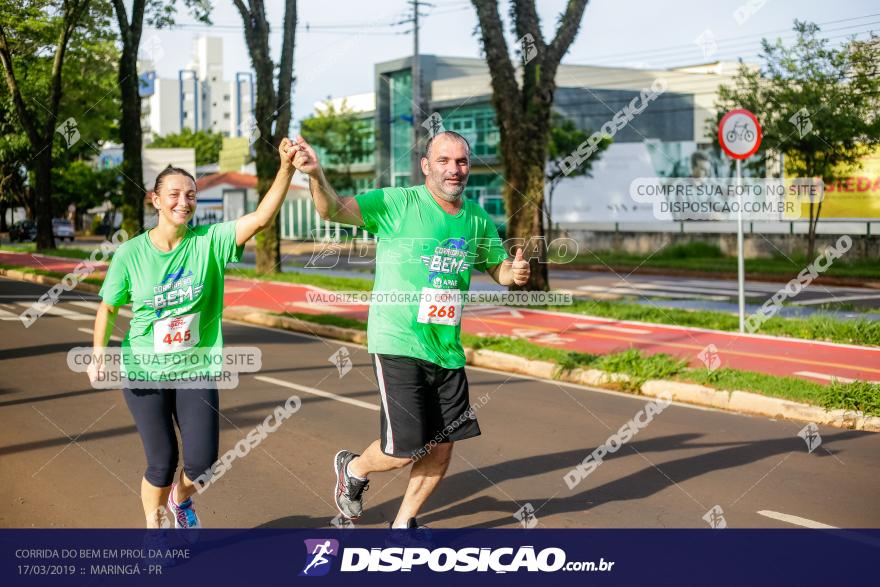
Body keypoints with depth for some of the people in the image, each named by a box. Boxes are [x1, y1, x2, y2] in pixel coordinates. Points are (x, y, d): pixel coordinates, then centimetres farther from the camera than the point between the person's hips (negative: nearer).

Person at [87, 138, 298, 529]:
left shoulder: (210, 241, -8)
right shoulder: (131, 253, -8)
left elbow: (260, 218, -22)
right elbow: (108, 307, 3)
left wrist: (286, 167, -34)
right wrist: (99, 352, -12)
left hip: (196, 370, 1)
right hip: (144, 372, -1)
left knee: (202, 460, -2)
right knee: (162, 462, 1)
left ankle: (180, 498, 35)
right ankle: (154, 525, 31)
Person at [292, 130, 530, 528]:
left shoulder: (478, 220, 6)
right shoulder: (398, 203, -10)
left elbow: (500, 269, 20)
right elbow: (333, 210, -22)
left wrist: (514, 272, -3)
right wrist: (316, 175, -42)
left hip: (447, 350, 6)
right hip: (398, 344, -6)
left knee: (442, 446, 9)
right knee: (405, 449, -8)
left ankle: (403, 523, 32)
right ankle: (354, 469, 27)